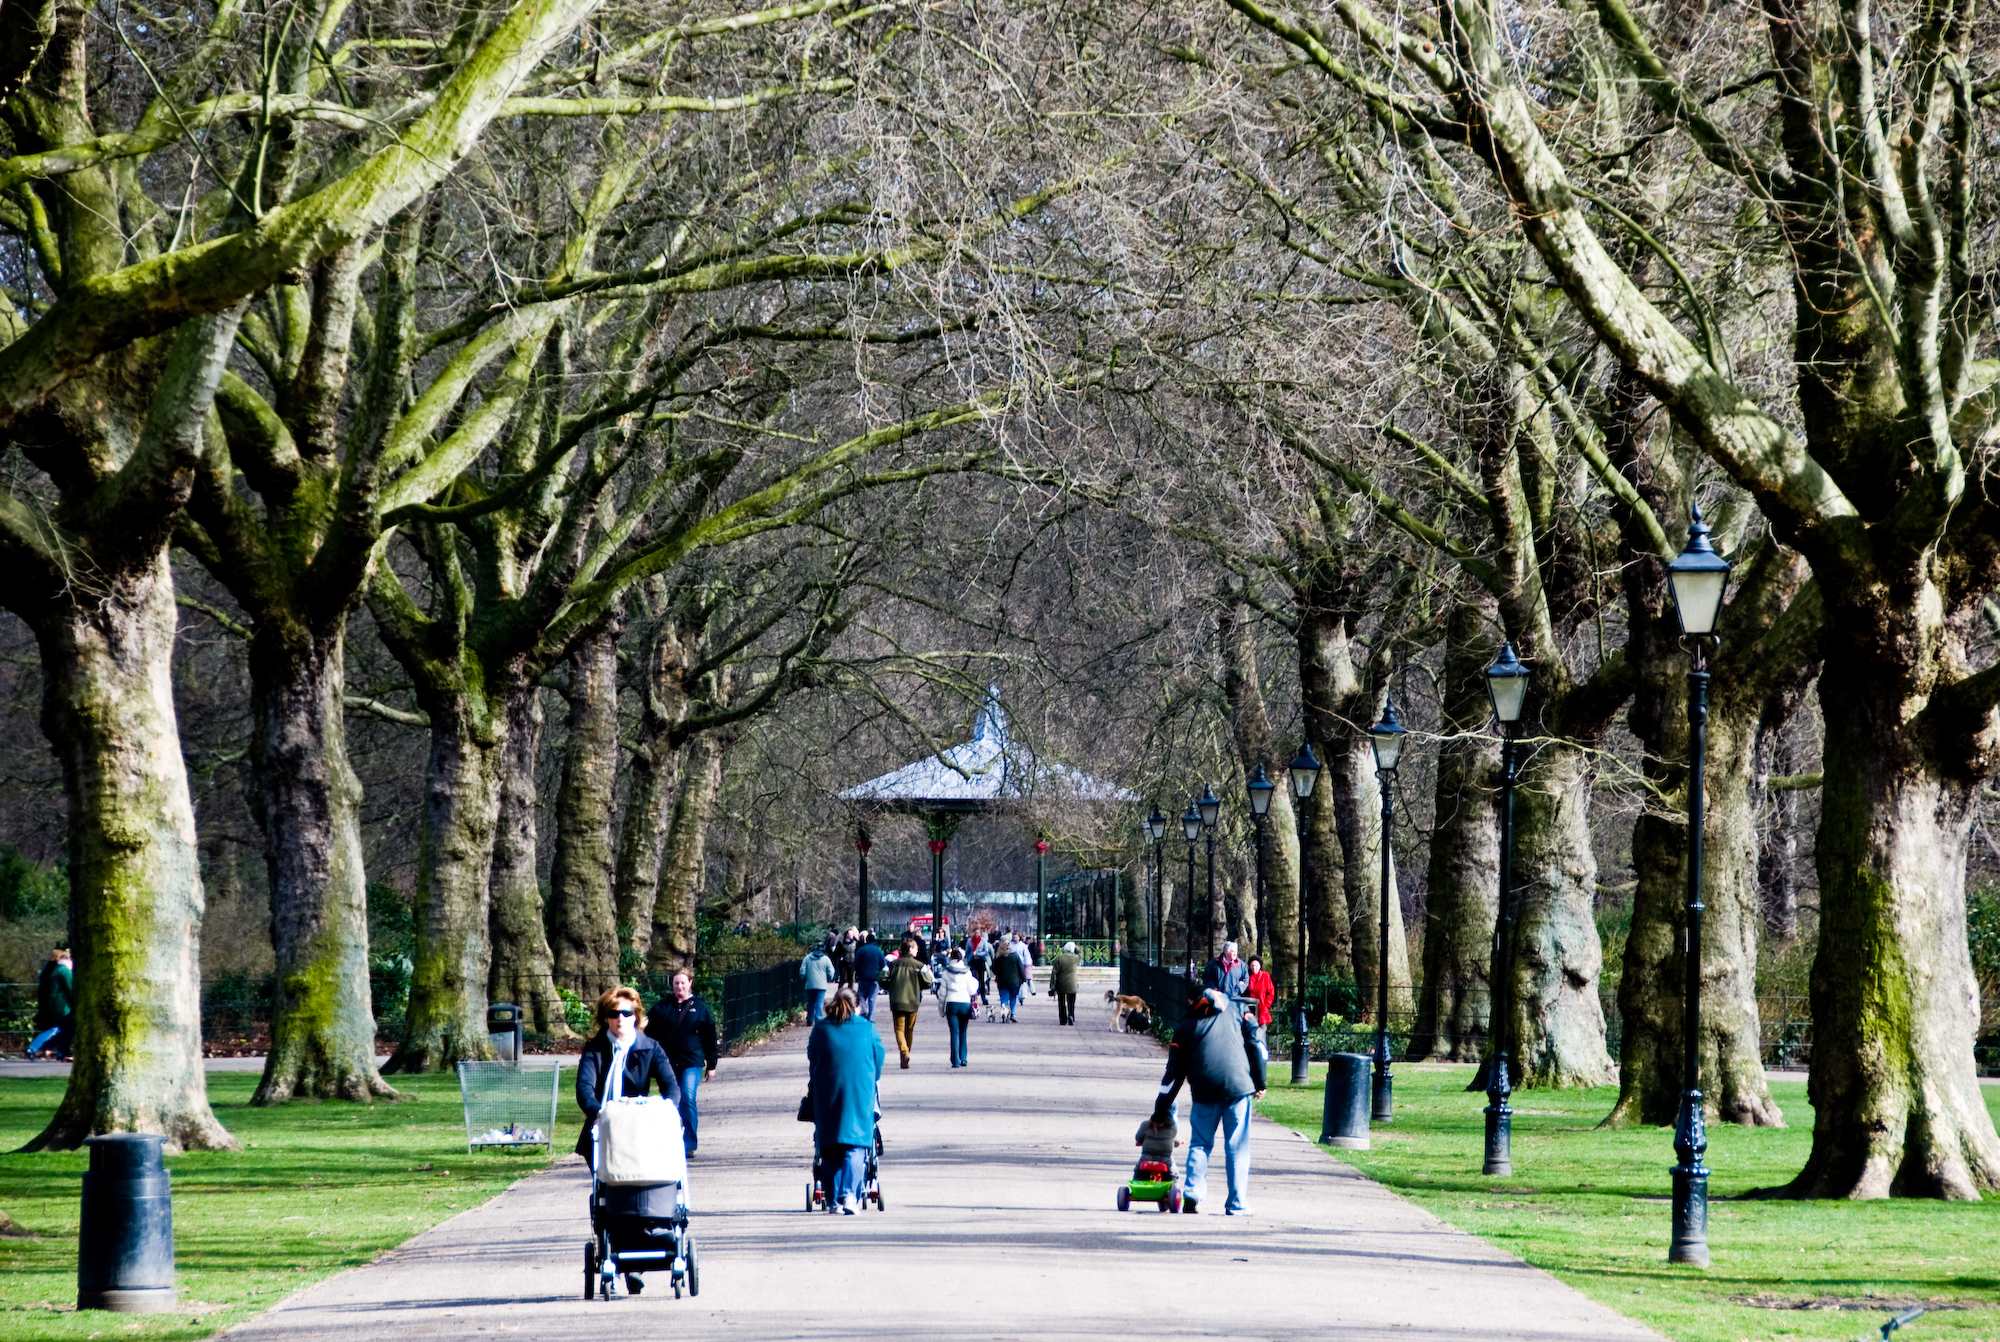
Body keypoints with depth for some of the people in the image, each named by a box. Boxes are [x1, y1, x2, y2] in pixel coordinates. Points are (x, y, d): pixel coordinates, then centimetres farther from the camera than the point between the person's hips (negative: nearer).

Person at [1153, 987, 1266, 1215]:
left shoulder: (1187, 1026, 17)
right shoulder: (1236, 1014, 18)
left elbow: (1174, 1073, 17)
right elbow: (1255, 1045, 9)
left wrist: (1160, 1112, 21)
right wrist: (1260, 1083, 14)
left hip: (1205, 1092, 0)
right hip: (1238, 1086, 0)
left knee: (1199, 1144, 14)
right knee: (1237, 1147, 5)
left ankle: (1193, 1193, -2)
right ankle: (1237, 1204, 2)